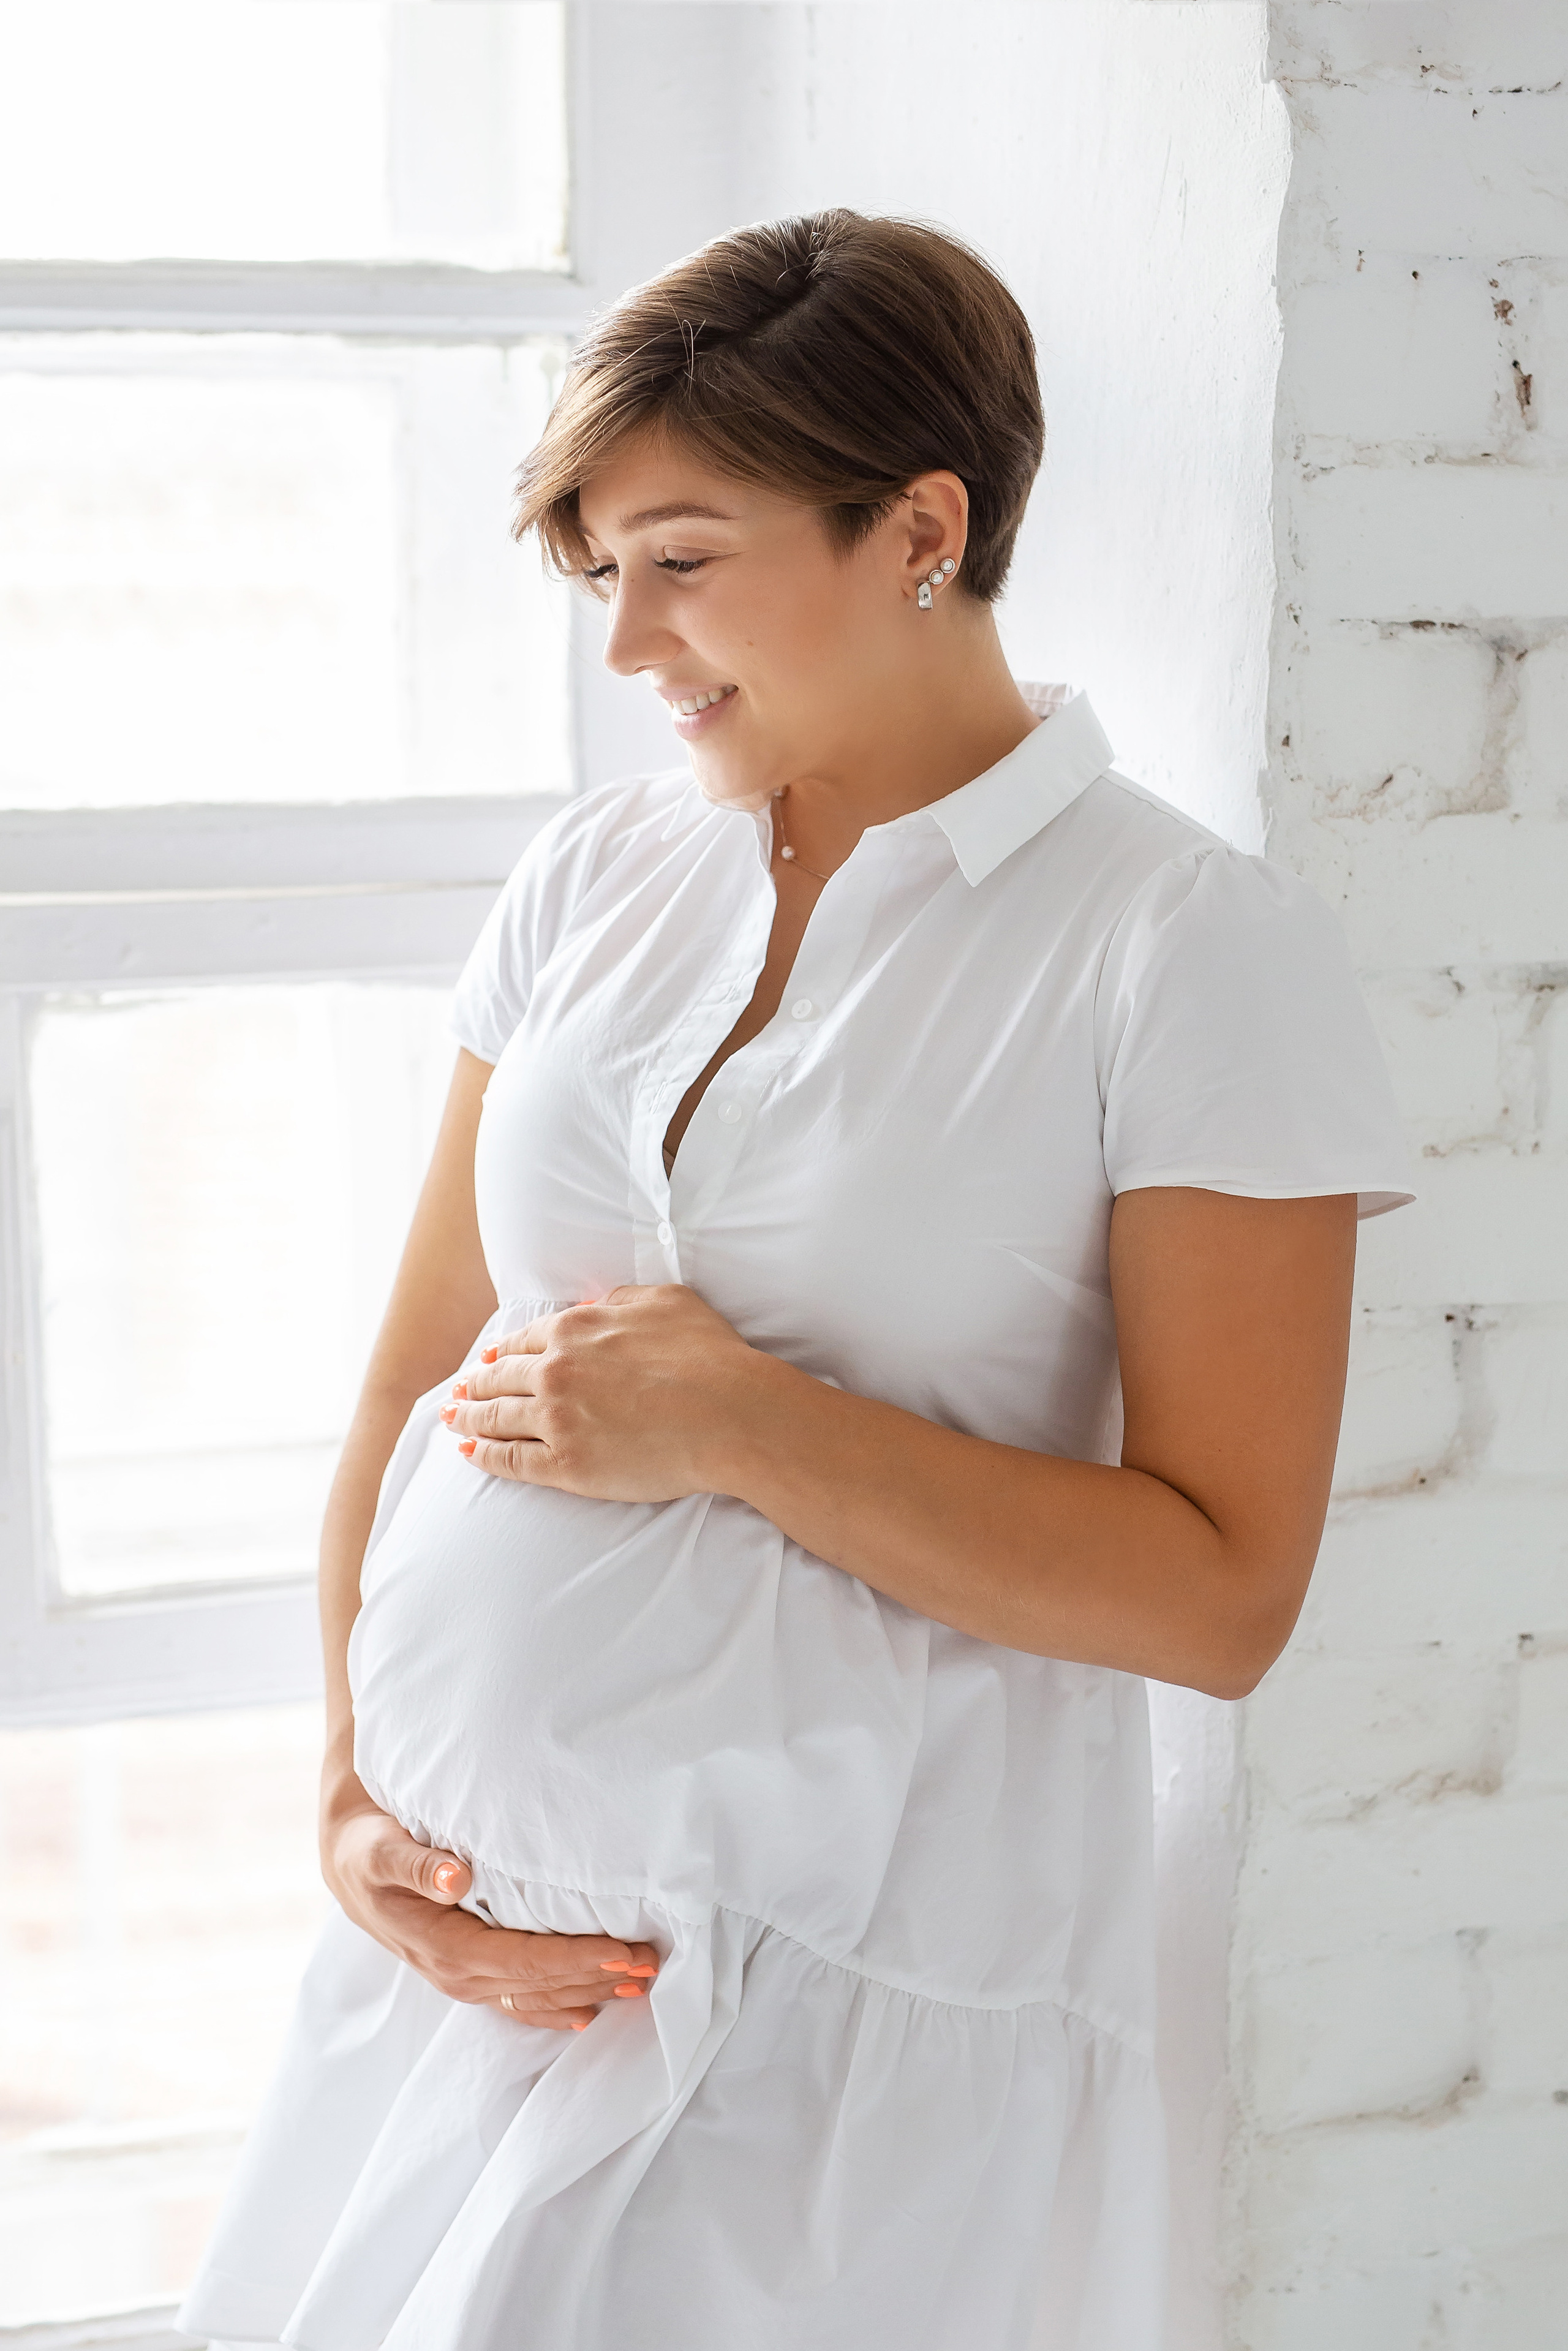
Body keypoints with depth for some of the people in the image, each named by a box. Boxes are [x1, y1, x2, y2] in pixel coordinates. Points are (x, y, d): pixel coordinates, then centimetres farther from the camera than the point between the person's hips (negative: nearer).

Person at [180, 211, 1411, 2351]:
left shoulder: (1198, 950, -8)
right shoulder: (594, 878, 7)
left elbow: (1223, 1593, -12)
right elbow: (408, 1389, 10)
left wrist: (743, 1426, -17)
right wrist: (357, 1793, -2)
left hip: (865, 1999, -5)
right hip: (472, 1932, 5)